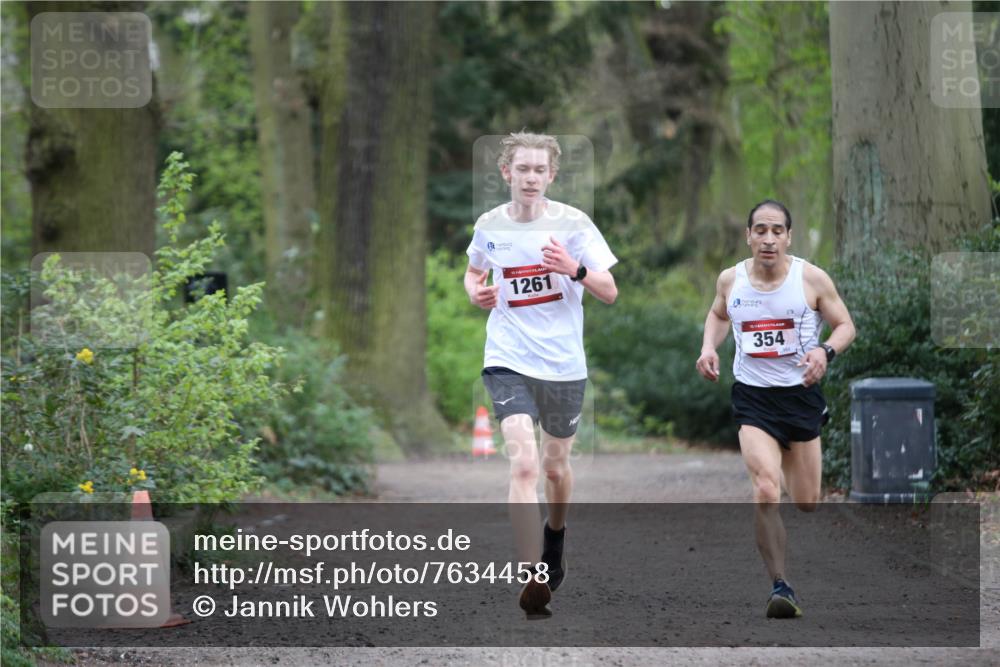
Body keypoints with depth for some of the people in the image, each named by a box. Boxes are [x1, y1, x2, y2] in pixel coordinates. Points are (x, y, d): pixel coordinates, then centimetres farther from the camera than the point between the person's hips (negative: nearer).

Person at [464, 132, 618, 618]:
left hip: (564, 363, 1)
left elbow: (610, 292, -5)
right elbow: (474, 270, 22)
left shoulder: (571, 222, -5)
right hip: (508, 360, -1)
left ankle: (555, 536, 49)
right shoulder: (489, 225, 1)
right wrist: (476, 291, -1)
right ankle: (534, 580, -22)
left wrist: (575, 270, -24)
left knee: (555, 466, 17)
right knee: (523, 464, -18)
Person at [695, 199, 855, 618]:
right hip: (753, 398, -1)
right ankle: (779, 585, -15)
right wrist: (709, 347, 1)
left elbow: (845, 325, 0)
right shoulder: (730, 280, -1)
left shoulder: (812, 279, -8)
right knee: (766, 492, -23)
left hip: (801, 394, 1)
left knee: (806, 503, 11)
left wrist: (826, 350, -20)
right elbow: (718, 314, 20)